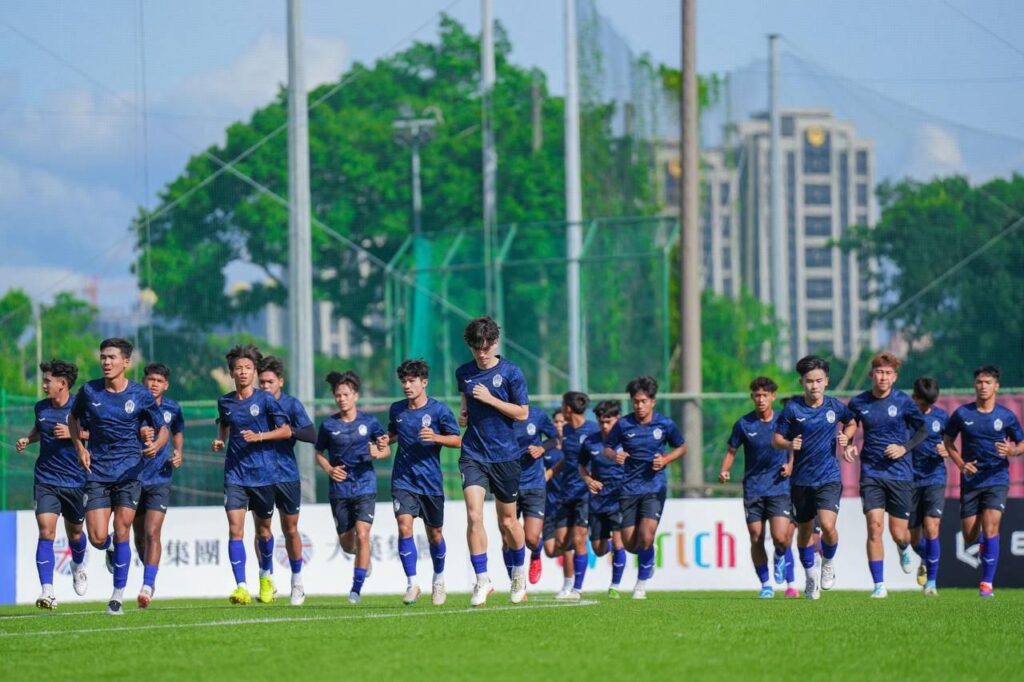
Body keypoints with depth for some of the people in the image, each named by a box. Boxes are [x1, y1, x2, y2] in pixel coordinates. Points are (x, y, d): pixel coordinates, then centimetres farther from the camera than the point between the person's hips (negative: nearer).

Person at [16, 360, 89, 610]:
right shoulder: (41, 408, 5)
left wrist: (73, 433, -19)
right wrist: (27, 440, 4)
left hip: (75, 480, -2)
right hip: (45, 480, 2)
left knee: (74, 532, 16)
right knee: (46, 531, -15)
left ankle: (78, 566, 51)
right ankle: (47, 591, -21)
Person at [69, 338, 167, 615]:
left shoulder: (140, 395, -4)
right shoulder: (89, 391, 0)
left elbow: (163, 429, 4)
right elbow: (73, 418, 18)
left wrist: (156, 445, -19)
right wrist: (80, 447, 3)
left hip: (129, 472, -2)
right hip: (97, 472, 2)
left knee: (121, 533, -7)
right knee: (97, 537, -7)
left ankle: (118, 595, 4)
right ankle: (110, 551, 31)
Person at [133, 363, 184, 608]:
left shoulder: (172, 409, 3)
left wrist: (178, 453, 5)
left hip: (160, 478, -1)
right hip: (134, 476, 1)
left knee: (152, 533, -15)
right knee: (139, 535, 11)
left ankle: (147, 586, -19)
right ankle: (150, 577, 34)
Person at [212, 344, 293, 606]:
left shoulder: (265, 399, -5)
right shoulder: (225, 402, 6)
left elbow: (286, 431, -4)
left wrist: (259, 437, -16)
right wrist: (220, 441, 6)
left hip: (264, 474, -2)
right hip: (235, 474, 2)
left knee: (263, 528, 12)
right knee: (235, 530, -12)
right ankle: (241, 586, -16)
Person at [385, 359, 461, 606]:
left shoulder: (438, 410, -7)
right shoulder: (396, 410, 4)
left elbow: (457, 440, -2)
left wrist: (435, 437, -20)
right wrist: (386, 441, 0)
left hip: (431, 481, -1)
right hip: (403, 481, 1)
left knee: (434, 534, 11)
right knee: (404, 527, -16)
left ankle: (438, 578, 35)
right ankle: (412, 584, -12)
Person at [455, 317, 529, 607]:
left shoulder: (510, 372, -6)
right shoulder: (464, 373, 6)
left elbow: (522, 412, -7)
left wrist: (490, 399, -15)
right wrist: (464, 414, 5)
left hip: (504, 455, -2)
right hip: (473, 454, 2)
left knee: (507, 521, 8)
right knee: (474, 516, -14)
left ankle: (519, 575, 32)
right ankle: (482, 580, -9)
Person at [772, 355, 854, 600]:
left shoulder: (835, 406, -1)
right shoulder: (793, 408, -6)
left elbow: (851, 421, 20)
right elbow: (776, 439, 0)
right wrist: (789, 445, -21)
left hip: (829, 477, -1)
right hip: (801, 479, 1)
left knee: (827, 525, -19)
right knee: (805, 530, 11)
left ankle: (828, 562, 12)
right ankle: (811, 576, 32)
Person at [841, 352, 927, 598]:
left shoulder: (903, 402, -4)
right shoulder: (858, 402, 1)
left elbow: (922, 430, 5)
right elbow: (851, 425, 19)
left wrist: (904, 448, -10)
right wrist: (848, 443, -1)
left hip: (900, 474, -1)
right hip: (871, 473, 1)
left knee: (898, 532, 2)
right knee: (874, 525, -13)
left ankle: (904, 549, 42)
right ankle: (879, 585, -7)